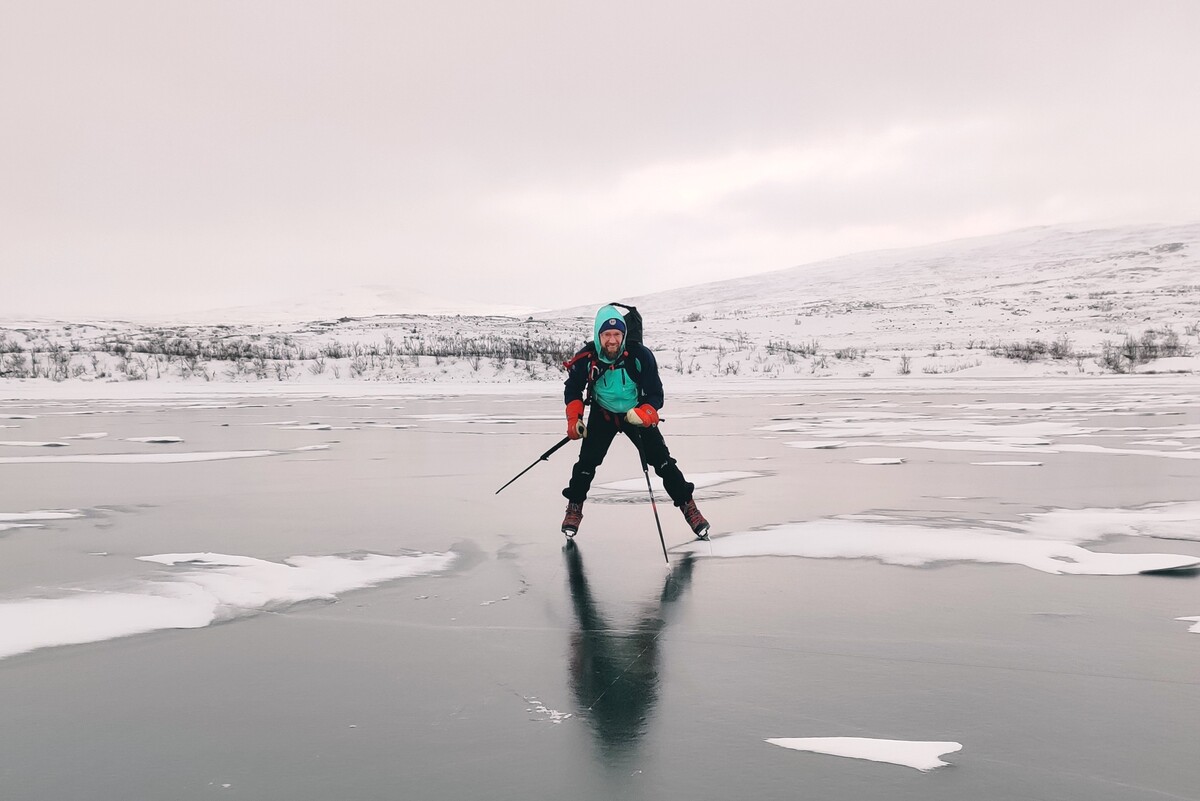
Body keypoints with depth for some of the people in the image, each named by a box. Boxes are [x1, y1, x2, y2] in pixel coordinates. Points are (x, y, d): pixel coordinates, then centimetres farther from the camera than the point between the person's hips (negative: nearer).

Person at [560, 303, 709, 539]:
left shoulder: (640, 355, -28)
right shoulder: (586, 358, -23)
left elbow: (656, 395, -21)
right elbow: (573, 389, -4)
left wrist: (644, 414, -41)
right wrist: (573, 419, -17)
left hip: (637, 413, -1)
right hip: (602, 414, 1)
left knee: (661, 459, -8)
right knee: (587, 461, -10)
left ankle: (688, 506, 5)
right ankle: (574, 507, 13)